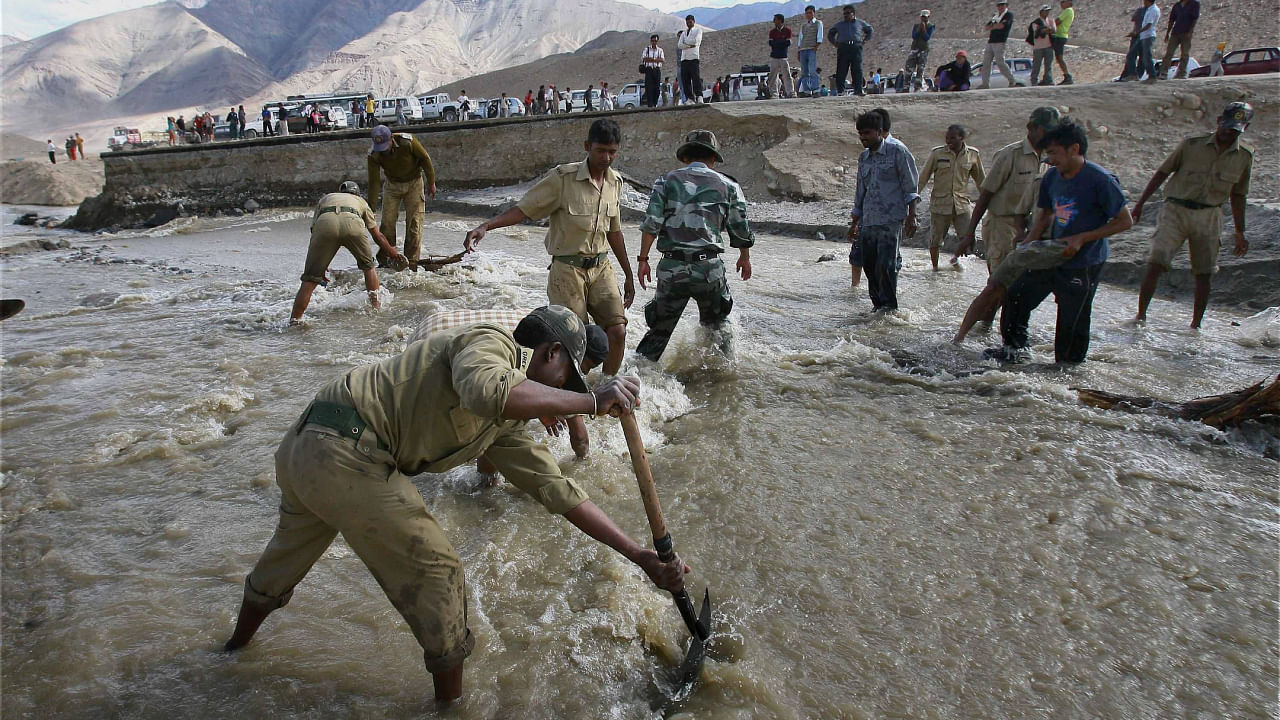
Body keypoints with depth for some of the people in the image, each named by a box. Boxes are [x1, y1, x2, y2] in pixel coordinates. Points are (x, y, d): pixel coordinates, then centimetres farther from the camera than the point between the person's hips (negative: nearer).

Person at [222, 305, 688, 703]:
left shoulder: (505, 425, 19)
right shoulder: (492, 342, -6)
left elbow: (556, 490, 17)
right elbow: (486, 390, -32)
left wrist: (641, 556, 16)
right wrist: (591, 400, -24)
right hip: (346, 452, -10)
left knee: (285, 556, 34)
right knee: (436, 572, 3)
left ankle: (236, 647, 61)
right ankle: (450, 701, 21)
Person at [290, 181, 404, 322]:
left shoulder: (325, 198, 43)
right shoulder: (360, 201, 42)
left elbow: (314, 230, 37)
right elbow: (377, 236, 43)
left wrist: (320, 265, 43)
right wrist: (394, 254, 58)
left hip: (325, 223, 0)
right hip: (352, 223, 0)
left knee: (310, 278, 5)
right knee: (368, 267, 26)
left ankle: (294, 320, -3)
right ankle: (375, 306, 25)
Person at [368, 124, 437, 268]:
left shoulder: (408, 142, -29)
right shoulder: (374, 155, -21)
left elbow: (425, 159, -14)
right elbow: (374, 182, -19)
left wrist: (431, 183, -7)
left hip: (413, 183, -2)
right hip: (392, 185, 2)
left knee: (414, 222, -8)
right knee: (387, 221, -5)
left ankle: (411, 263, -4)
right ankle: (384, 260, 7)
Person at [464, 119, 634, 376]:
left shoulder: (615, 182, 7)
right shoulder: (563, 177, -11)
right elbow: (524, 208, -12)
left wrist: (628, 275, 21)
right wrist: (485, 226, -28)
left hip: (601, 268, 5)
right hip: (568, 270, -4)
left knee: (617, 331, -8)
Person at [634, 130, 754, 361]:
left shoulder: (666, 181, 8)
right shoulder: (728, 185, 8)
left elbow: (651, 223, -4)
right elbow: (741, 230, 11)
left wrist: (643, 259, 0)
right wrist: (745, 257, 27)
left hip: (672, 267, 1)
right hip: (709, 267, -1)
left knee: (660, 328, 14)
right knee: (715, 325, 22)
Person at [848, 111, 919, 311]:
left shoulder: (897, 151, -2)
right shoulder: (863, 158, 16)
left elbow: (910, 187, -3)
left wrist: (911, 216, -10)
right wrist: (854, 223, 22)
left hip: (891, 219, -6)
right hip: (868, 221, 6)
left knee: (886, 265, -11)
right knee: (869, 264, 5)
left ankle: (889, 307, 0)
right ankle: (878, 306, 16)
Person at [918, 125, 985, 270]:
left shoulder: (973, 154, 1)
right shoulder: (937, 153, -4)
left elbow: (981, 179, 15)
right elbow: (923, 177, 3)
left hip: (962, 203, 1)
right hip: (940, 204, -1)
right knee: (935, 240, 4)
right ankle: (935, 267, 25)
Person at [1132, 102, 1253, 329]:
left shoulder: (1244, 156, 5)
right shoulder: (1192, 144, -4)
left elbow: (1238, 195, 14)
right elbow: (1163, 172, 4)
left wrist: (1240, 233, 15)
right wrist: (1140, 203, 0)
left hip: (1209, 217, 3)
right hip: (1176, 210, -3)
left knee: (1204, 274, 6)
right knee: (1156, 263, -16)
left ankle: (1195, 325, 18)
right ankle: (1141, 315, -7)